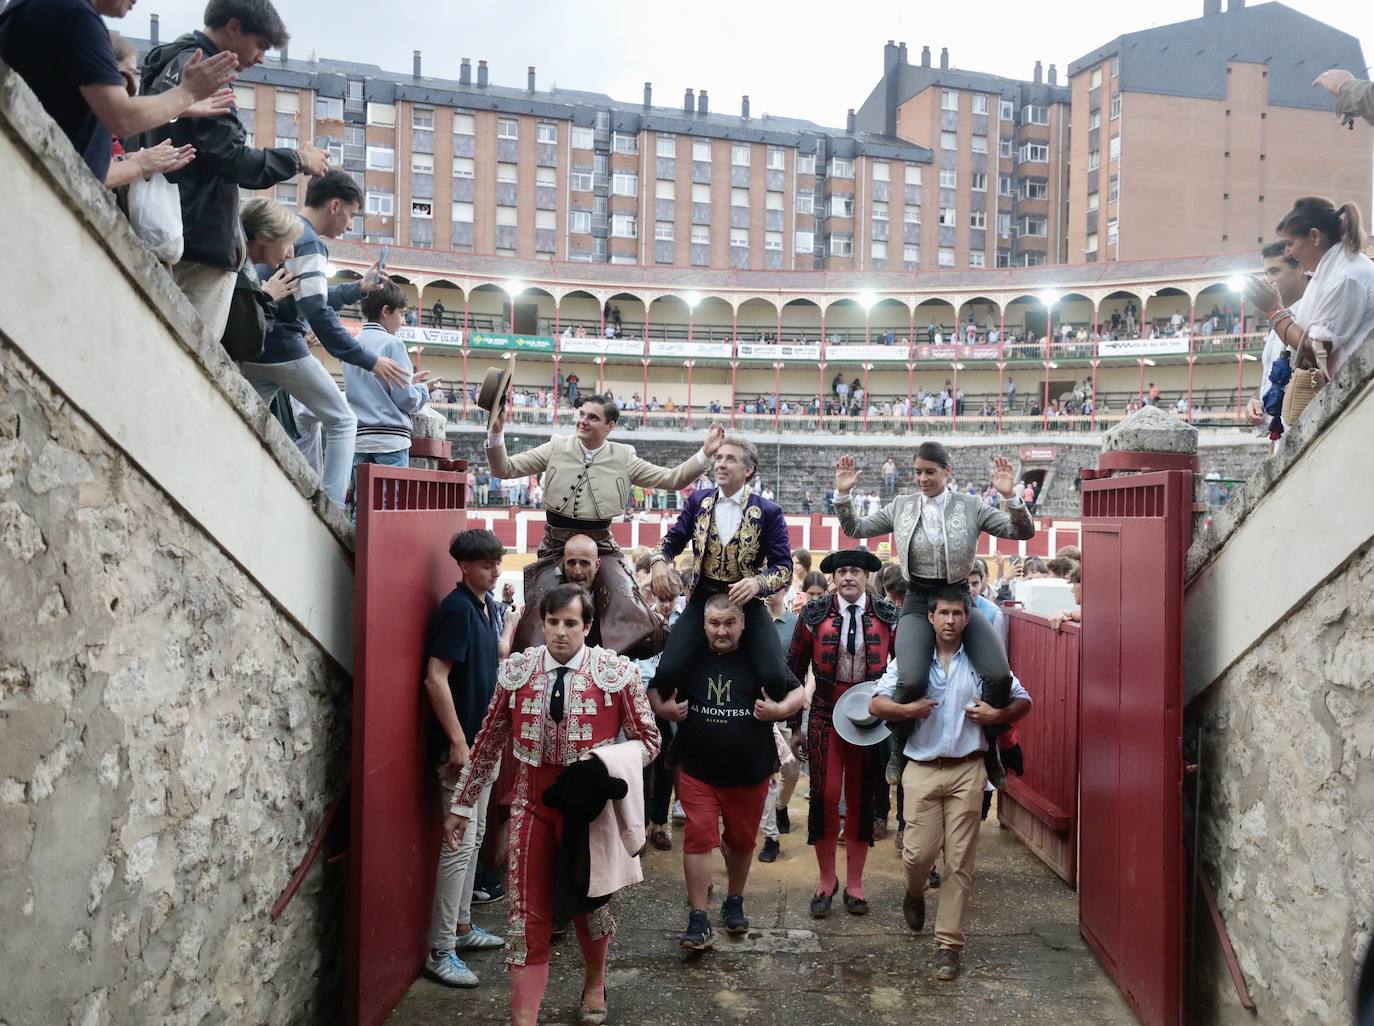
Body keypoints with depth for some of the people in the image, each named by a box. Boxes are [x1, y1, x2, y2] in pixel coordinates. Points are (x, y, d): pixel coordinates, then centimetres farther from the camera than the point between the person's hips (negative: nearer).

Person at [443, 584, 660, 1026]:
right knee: (526, 915, 2)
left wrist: (608, 761, -20)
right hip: (532, 806, 1)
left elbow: (648, 740, -2)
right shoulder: (515, 670, -3)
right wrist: (462, 806, 8)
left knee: (591, 902, 17)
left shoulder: (617, 672, -10)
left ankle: (595, 984, 45)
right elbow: (488, 743, 5)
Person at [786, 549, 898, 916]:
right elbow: (795, 667, 4)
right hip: (825, 717, -1)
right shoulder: (814, 613, -2)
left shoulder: (889, 616, 0)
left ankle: (854, 884, 23)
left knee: (861, 799, 9)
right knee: (824, 796, -3)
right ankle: (826, 880, 16)